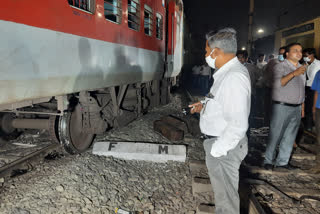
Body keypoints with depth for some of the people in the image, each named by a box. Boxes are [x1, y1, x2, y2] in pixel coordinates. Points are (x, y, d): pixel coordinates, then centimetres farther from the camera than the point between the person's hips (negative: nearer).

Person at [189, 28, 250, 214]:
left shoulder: (234, 77, -27)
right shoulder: (228, 72, 7)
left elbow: (237, 125, -31)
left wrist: (216, 150, -22)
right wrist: (205, 105, 12)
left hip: (223, 146, -10)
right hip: (219, 142, 10)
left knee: (226, 195, 10)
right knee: (223, 190, 28)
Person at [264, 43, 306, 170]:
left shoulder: (301, 68, 15)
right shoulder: (280, 67, -8)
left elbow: (302, 89, 21)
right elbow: (278, 83, -26)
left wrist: (302, 107, 18)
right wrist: (294, 74, -34)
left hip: (296, 108, 7)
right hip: (282, 107, -7)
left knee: (290, 137, 10)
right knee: (275, 136, 0)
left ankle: (282, 161, 22)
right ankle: (268, 161, 12)